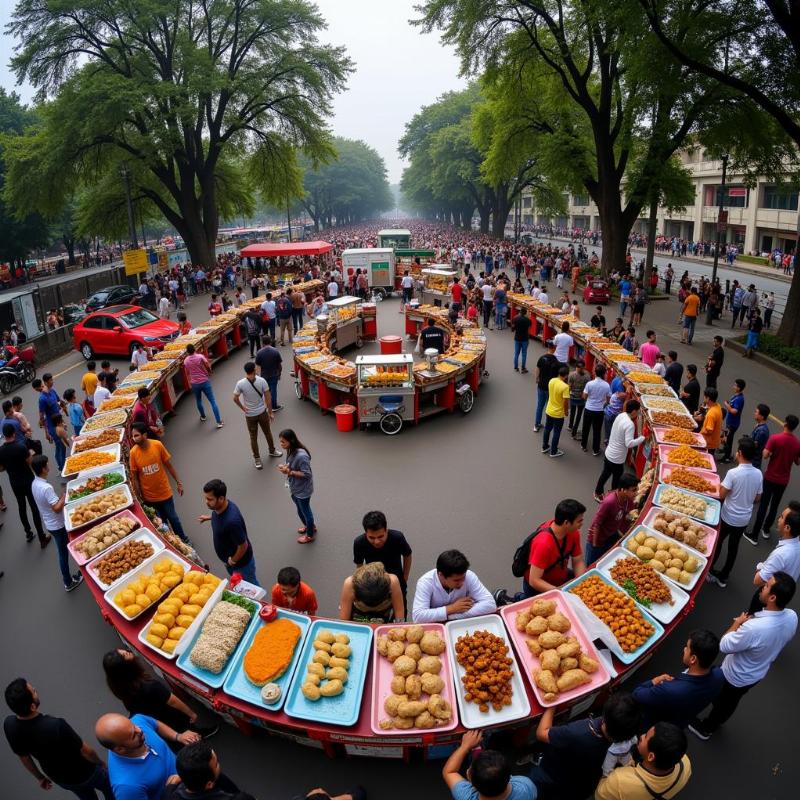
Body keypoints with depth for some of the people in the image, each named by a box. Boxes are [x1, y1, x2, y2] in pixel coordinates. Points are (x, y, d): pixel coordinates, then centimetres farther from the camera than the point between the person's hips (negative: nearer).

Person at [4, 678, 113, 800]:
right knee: (109, 788, 27)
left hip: (59, 778, 5)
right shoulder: (56, 725, -42)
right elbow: (85, 751, -25)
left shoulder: (9, 724, -24)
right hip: (83, 773, -5)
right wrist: (100, 762, -3)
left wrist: (39, 777, 15)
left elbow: (23, 756, -4)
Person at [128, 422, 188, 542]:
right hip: (148, 496, 0)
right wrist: (139, 497, -5)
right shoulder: (133, 452, -17)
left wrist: (178, 482, 0)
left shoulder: (157, 445, -17)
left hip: (164, 492, 0)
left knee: (172, 517, 16)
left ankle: (183, 539, 37)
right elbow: (134, 476, -8)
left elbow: (168, 464, -5)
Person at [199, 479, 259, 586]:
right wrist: (209, 517, 13)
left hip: (241, 563, -8)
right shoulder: (220, 507, -16)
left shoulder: (231, 520, -42)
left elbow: (243, 546, -30)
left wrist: (233, 561, -15)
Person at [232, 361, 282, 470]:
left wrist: (243, 408, 2)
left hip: (249, 415, 0)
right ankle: (272, 451, 42)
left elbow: (235, 398, -14)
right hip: (262, 412, 0)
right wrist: (270, 412, -1)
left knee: (253, 438, 13)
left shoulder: (240, 384, -15)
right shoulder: (262, 381, -15)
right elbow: (268, 398, -11)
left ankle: (257, 459, 25)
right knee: (268, 433, 22)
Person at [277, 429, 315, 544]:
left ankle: (310, 535, 37)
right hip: (294, 488, 8)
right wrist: (285, 467, -12)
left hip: (303, 490, -8)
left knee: (305, 511, 14)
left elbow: (306, 474, -28)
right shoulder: (291, 451, -7)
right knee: (300, 510, 28)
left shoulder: (301, 455, -34)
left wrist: (289, 472, -28)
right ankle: (310, 525, 54)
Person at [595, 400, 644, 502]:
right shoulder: (630, 424, -27)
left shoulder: (620, 415, -3)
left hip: (608, 453, 8)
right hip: (617, 458, -8)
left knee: (605, 473, 26)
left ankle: (598, 493, 43)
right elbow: (629, 444, -31)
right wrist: (642, 438, -21)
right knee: (617, 479, 12)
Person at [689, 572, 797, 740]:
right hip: (758, 673, 6)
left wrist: (737, 624, -15)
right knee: (731, 701, 33)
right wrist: (748, 623, 1)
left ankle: (705, 728, 49)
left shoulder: (753, 628, -45)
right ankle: (717, 720, 58)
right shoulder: (792, 617, -23)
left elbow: (724, 647, -27)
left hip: (736, 676, -6)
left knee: (721, 702, 24)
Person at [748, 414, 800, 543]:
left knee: (763, 505, 3)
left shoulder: (775, 438, -18)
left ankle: (754, 535, 5)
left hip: (770, 477, -3)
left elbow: (765, 456, -20)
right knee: (774, 505, 19)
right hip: (783, 480, 3)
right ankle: (766, 529, 33)